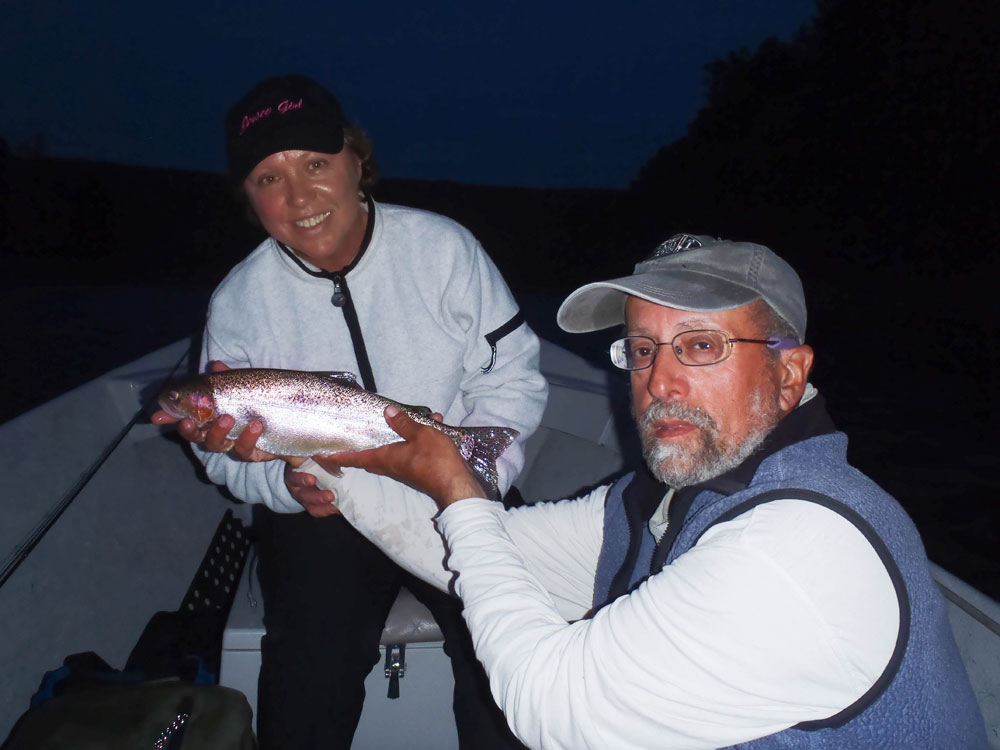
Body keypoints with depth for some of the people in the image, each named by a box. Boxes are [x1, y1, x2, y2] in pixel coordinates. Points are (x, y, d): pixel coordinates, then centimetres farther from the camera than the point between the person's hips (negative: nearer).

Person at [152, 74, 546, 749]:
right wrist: (286, 482, -16)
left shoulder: (444, 248, -7)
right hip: (319, 515, 1)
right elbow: (223, 449, 5)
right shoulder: (238, 302, -3)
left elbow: (515, 375, -3)